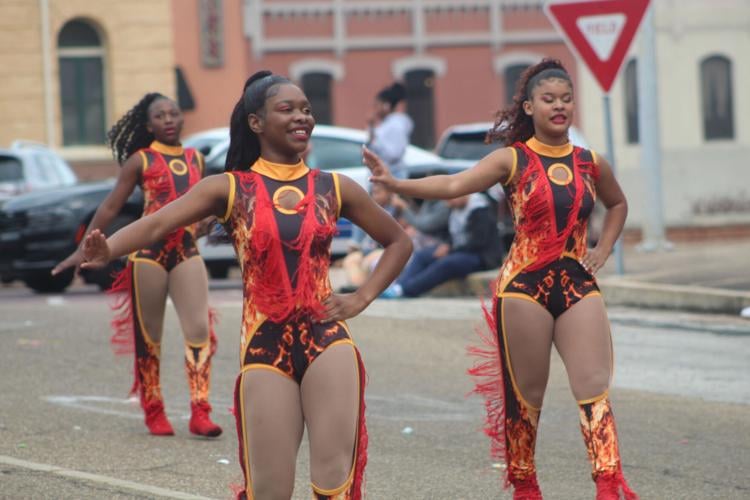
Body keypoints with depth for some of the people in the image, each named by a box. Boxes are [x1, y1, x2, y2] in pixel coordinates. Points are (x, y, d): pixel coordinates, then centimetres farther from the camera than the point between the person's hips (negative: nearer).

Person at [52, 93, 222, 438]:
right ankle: (154, 413, 13)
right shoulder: (141, 161, 3)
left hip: (187, 254, 3)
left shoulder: (195, 159, 13)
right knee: (148, 335, 3)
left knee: (199, 329, -10)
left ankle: (200, 413, -12)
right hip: (148, 253, -3)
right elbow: (110, 208, 4)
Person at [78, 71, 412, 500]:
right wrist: (107, 251, -35)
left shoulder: (335, 189, 7)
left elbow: (399, 242, 20)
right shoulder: (230, 189, 1)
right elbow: (157, 223, -15)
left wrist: (361, 299, 5)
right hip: (264, 347, -1)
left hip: (327, 340, 1)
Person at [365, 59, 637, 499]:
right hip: (524, 286, -3)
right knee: (526, 394, 4)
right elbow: (454, 185, -17)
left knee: (595, 386, -9)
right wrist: (395, 183, -30)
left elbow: (618, 204, 29)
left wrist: (603, 250, 12)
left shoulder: (591, 164, 8)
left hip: (579, 286, 3)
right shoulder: (513, 160, -3)